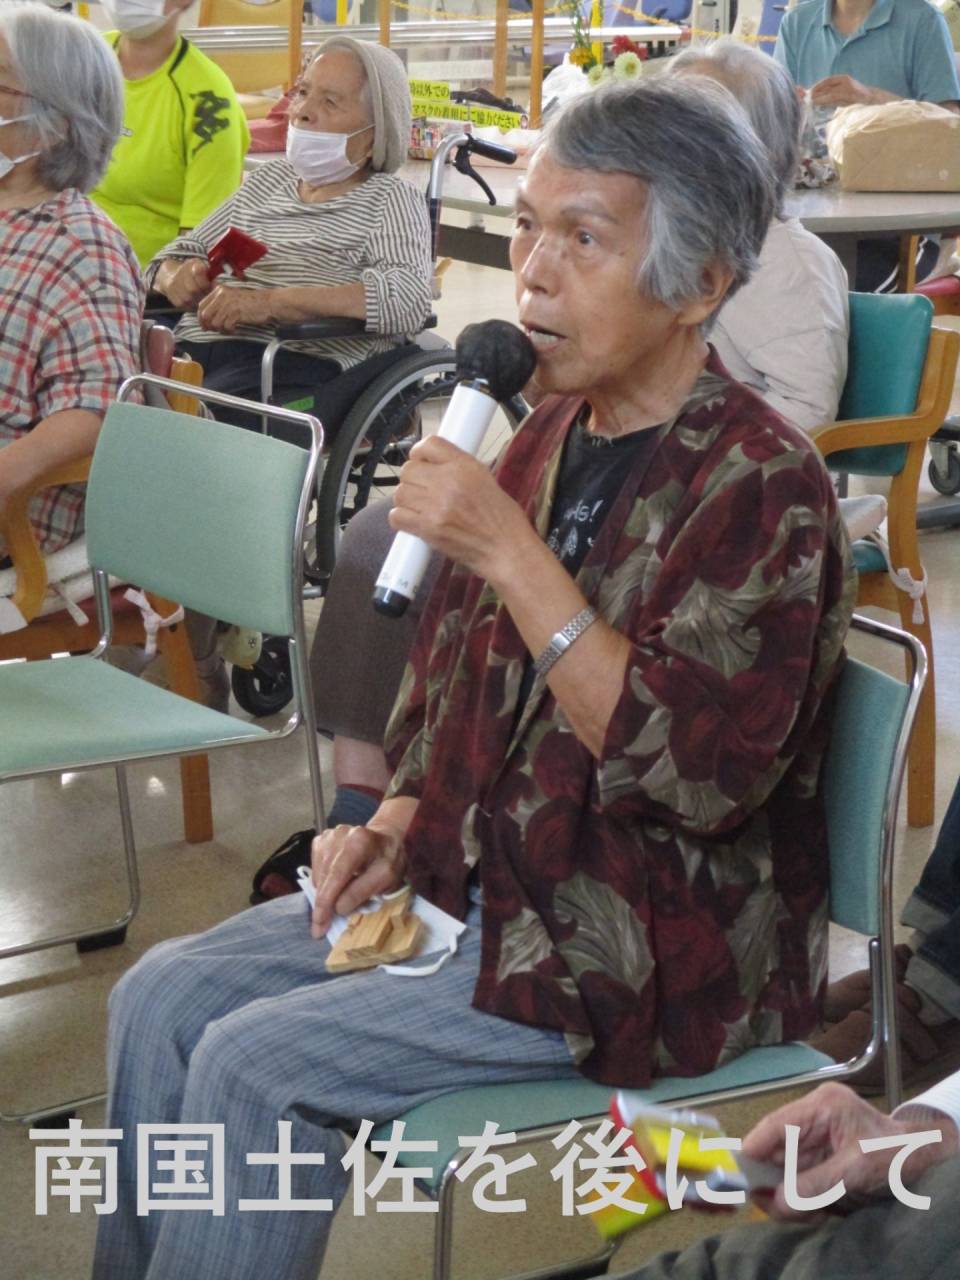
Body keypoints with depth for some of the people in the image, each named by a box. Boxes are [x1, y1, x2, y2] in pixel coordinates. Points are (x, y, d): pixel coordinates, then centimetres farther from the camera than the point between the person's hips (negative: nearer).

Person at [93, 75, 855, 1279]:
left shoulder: (763, 487, -18)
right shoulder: (548, 436, 6)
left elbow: (700, 774, -27)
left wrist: (512, 554, -28)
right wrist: (397, 829, 2)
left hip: (654, 944, -8)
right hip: (487, 881, 8)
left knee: (255, 1064, -16)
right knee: (162, 993, 0)